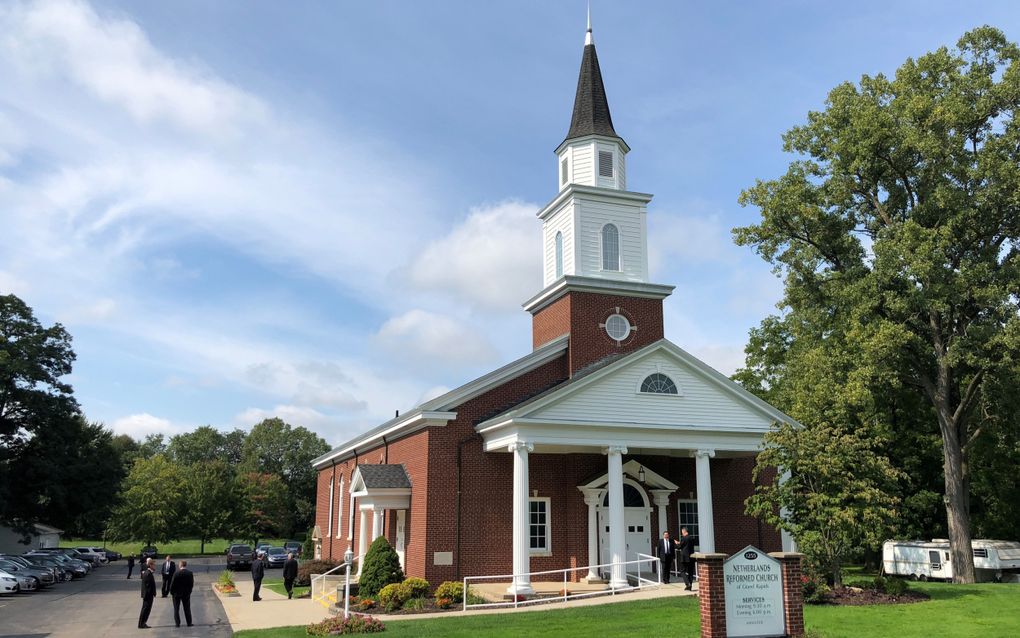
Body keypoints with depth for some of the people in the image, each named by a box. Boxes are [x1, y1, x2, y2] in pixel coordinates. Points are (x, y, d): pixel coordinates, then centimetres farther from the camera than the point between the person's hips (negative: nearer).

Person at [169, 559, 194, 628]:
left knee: (176, 609, 9)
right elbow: (192, 583, -3)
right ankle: (189, 623, 11)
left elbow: (173, 583, -11)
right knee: (187, 608, 10)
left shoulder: (176, 573, -14)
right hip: (186, 593, 2)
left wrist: (171, 592, 3)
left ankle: (177, 623, 7)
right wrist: (189, 591, 10)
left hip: (177, 593, -2)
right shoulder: (190, 573, -6)